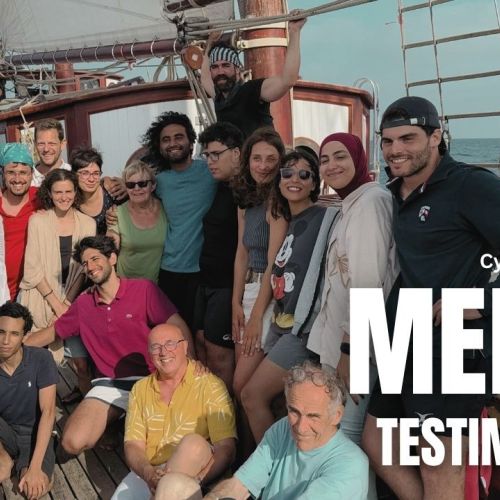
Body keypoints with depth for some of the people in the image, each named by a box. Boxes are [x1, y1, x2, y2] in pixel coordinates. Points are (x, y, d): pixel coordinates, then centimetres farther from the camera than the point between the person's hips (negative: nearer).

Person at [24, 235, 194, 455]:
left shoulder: (144, 289, -3)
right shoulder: (83, 303, 10)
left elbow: (178, 328, -9)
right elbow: (51, 333, 24)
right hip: (109, 384, 3)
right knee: (72, 443, -17)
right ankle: (111, 423, 13)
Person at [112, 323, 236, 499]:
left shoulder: (209, 386, -2)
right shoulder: (140, 389, 12)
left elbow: (226, 448, -10)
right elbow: (133, 445, 4)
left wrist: (195, 480, -26)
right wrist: (149, 473, -18)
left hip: (195, 472, -3)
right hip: (147, 475, 3)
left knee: (193, 443, -31)